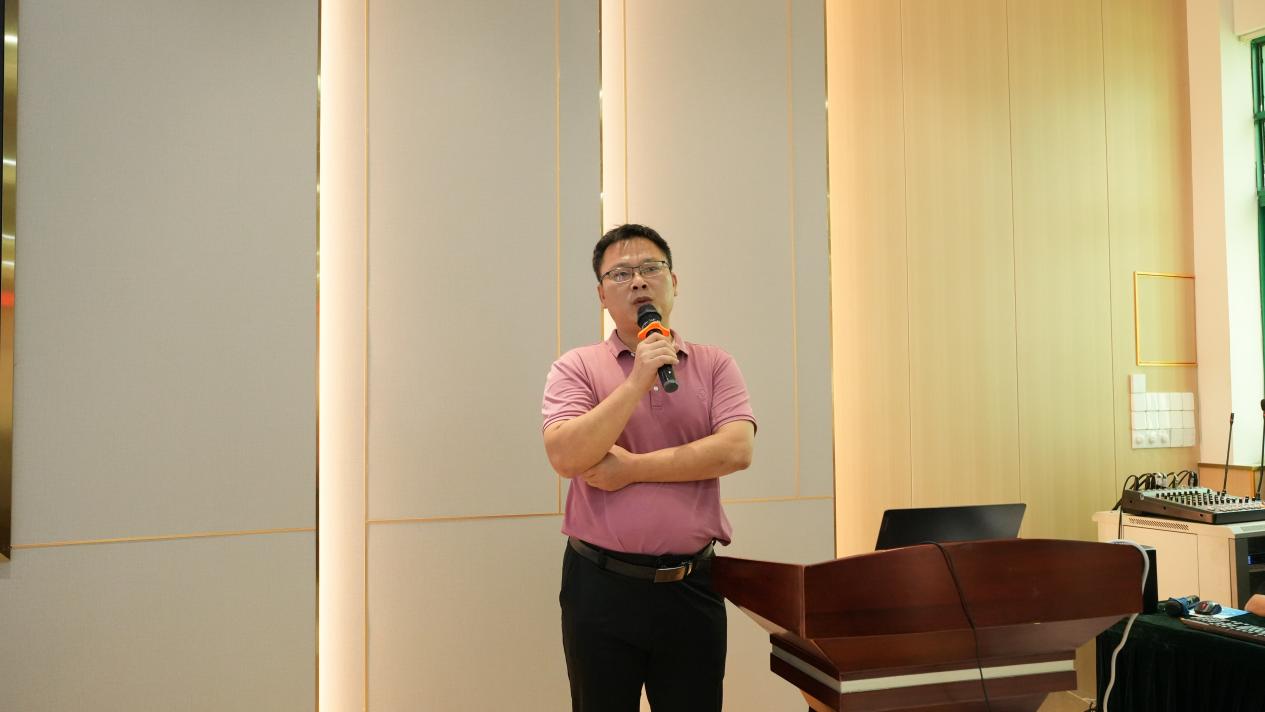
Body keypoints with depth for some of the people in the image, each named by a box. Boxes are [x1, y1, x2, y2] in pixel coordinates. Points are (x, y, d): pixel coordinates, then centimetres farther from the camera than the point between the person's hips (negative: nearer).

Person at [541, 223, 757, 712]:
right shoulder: (577, 367, 0)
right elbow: (565, 457, -15)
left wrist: (632, 468, -12)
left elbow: (737, 450, -11)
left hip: (691, 585, 1)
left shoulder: (715, 366, 4)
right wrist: (637, 381, -20)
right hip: (601, 584, -1)